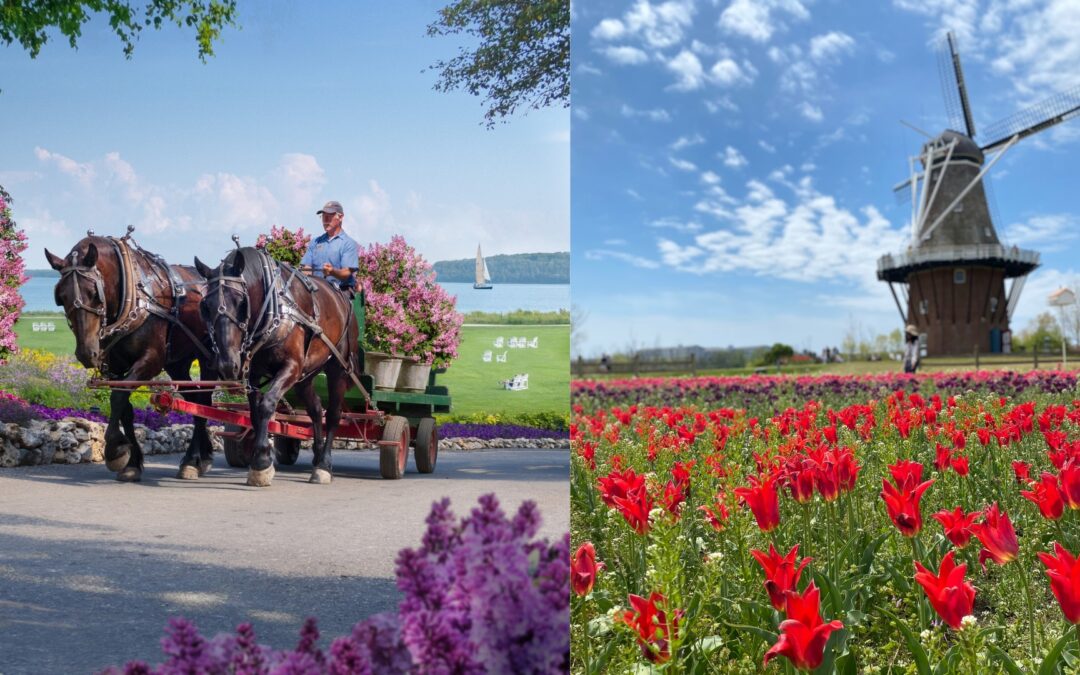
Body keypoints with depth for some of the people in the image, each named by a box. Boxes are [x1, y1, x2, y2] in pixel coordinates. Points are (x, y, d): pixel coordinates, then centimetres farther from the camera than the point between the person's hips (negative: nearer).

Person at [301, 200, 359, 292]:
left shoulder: (349, 243, 3)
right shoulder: (315, 242, 19)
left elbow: (347, 273, -8)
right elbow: (306, 266, 15)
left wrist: (333, 272, -29)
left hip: (341, 291, -4)